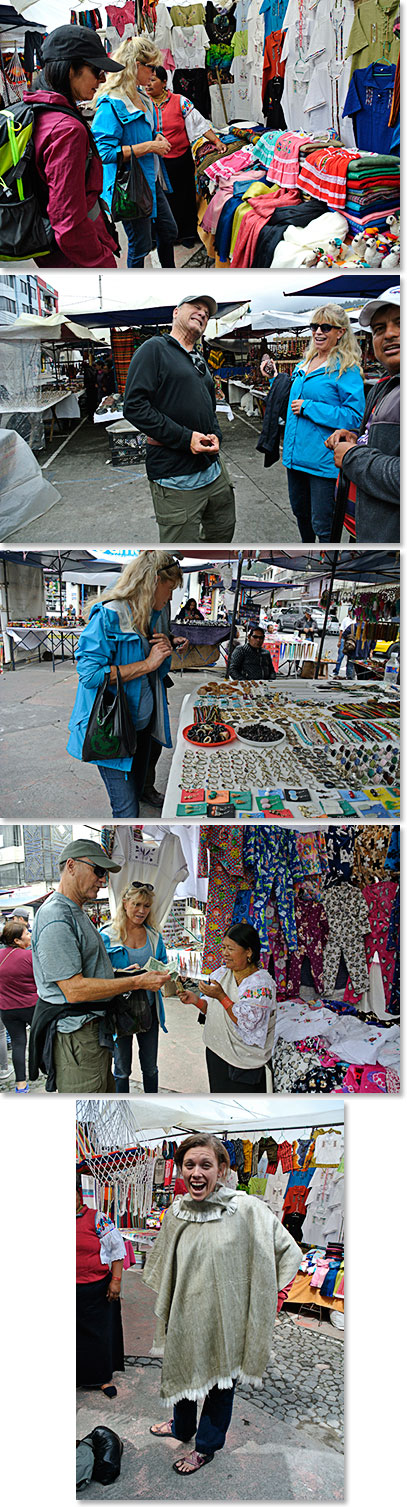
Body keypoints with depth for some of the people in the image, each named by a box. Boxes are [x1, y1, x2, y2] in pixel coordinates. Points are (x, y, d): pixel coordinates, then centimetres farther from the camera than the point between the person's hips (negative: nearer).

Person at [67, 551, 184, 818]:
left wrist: (165, 654, -3)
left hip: (143, 723, 8)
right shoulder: (109, 616, -16)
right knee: (126, 810, -9)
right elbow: (89, 673, -23)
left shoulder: (156, 616, 10)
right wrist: (147, 664, -19)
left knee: (136, 795, 14)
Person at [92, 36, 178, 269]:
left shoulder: (142, 98, 10)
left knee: (169, 232, 21)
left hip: (151, 180, 10)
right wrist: (148, 147, -23)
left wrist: (158, 139, 4)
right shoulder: (112, 104, -20)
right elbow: (105, 151, -26)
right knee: (140, 246, 1)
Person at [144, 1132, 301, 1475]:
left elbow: (288, 1252, -11)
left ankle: (207, 1445, 37)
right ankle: (182, 1427, 50)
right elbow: (160, 1266, 16)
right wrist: (166, 1310, 15)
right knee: (182, 1370, 23)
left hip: (225, 1318, -4)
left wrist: (266, 1296, -11)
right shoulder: (176, 1214, -3)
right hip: (185, 1317, 4)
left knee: (221, 1381, 14)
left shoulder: (246, 1210, -20)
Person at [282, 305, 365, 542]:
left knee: (322, 525, -3)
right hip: (297, 454, 8)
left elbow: (354, 416, -19)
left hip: (324, 460, -8)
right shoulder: (305, 364, 13)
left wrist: (309, 407, -18)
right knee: (301, 512, 22)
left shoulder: (347, 369, -11)